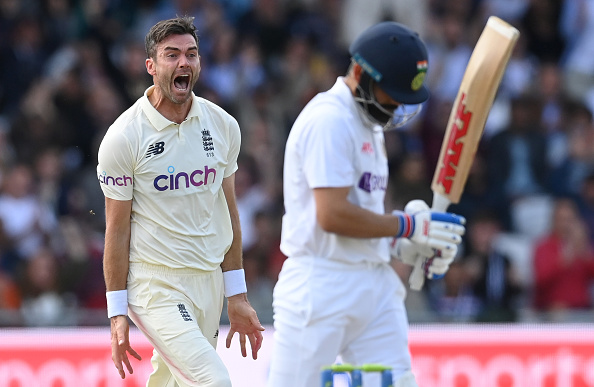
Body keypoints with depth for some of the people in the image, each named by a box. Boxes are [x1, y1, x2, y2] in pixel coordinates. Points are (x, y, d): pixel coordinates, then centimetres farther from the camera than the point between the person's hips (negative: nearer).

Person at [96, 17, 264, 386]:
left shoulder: (223, 126, 6)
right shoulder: (123, 137, -9)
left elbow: (228, 214, 13)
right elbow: (117, 229, -6)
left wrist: (237, 297, 13)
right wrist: (117, 313, -7)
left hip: (209, 283, 6)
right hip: (155, 286, -6)